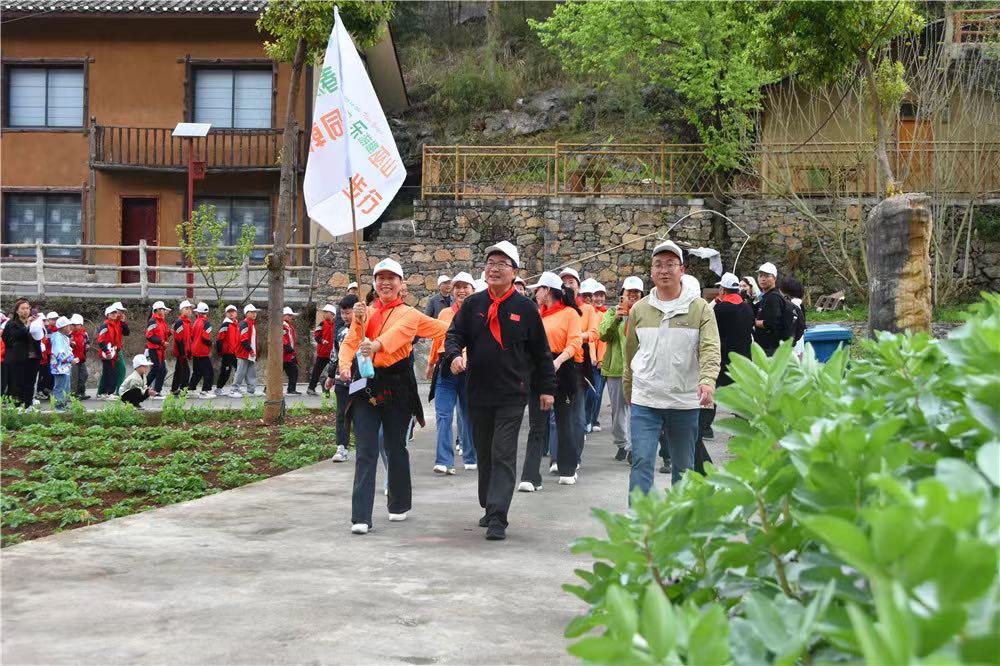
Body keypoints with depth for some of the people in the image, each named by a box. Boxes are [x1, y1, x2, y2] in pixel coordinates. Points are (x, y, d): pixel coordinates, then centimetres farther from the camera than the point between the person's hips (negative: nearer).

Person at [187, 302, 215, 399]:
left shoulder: (196, 322, 9)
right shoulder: (206, 323, -14)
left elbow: (192, 335, 14)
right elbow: (205, 337, -20)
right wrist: (210, 344, -2)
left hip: (195, 351, 8)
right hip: (203, 352, -8)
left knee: (197, 372, 20)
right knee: (208, 372, -5)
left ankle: (191, 389, 26)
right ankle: (205, 392, -9)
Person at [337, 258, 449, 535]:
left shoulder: (409, 314, 2)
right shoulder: (364, 313, 12)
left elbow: (397, 332, -18)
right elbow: (349, 342, 3)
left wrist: (376, 345, -36)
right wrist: (345, 365, -16)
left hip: (396, 386, -2)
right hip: (365, 385, 2)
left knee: (395, 447, 9)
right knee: (365, 452, -5)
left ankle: (399, 505, 30)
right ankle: (361, 517, -8)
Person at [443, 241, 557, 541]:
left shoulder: (525, 308, -1)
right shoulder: (473, 304, 5)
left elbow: (541, 351, 4)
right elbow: (454, 334, 5)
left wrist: (546, 388, 5)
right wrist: (454, 354, -18)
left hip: (512, 395, -3)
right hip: (478, 393, 4)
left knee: (503, 456, -8)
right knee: (484, 454, 15)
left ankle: (498, 519, -10)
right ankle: (489, 507, 30)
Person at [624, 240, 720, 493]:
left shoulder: (700, 308, -2)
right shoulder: (639, 309, 5)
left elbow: (710, 349, -14)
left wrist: (707, 380, -32)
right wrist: (629, 391, 18)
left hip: (685, 402, 0)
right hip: (645, 400, 0)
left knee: (684, 466, 13)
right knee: (642, 462, -10)